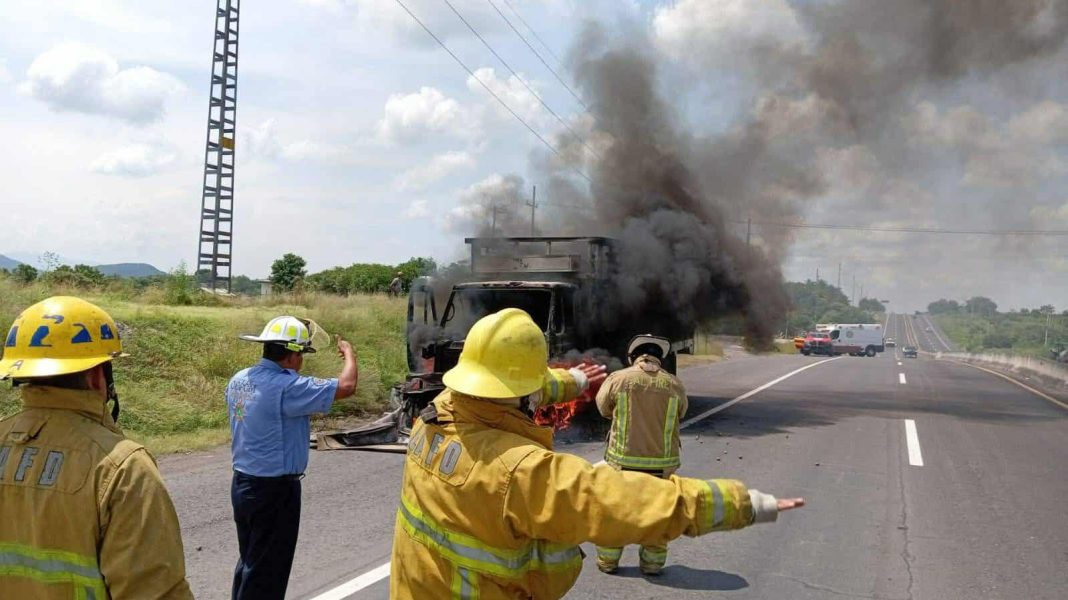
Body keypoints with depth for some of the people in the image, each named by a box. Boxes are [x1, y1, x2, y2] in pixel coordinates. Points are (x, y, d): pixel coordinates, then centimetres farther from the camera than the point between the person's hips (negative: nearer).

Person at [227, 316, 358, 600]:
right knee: (266, 573, 5)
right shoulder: (286, 387, -24)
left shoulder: (238, 380, 3)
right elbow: (346, 386, -23)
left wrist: (303, 414, 14)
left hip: (242, 484, 9)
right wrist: (349, 354, -5)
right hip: (275, 491, -8)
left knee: (249, 563, 22)